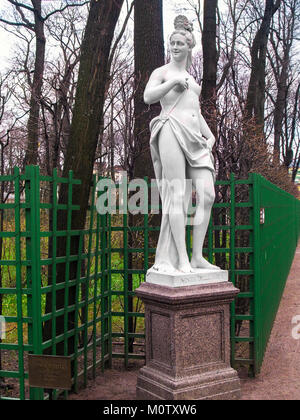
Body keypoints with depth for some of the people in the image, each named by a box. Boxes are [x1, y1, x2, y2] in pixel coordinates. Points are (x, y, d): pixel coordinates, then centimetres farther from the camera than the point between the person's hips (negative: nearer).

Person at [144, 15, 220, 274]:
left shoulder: (192, 80, 30)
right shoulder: (162, 72, 12)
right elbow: (148, 97, -5)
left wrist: (210, 135, 14)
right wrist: (174, 81, -5)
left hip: (195, 139, 6)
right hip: (172, 132, -6)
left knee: (207, 195, -10)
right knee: (178, 195, -13)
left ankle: (197, 256, -7)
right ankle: (181, 259, -14)